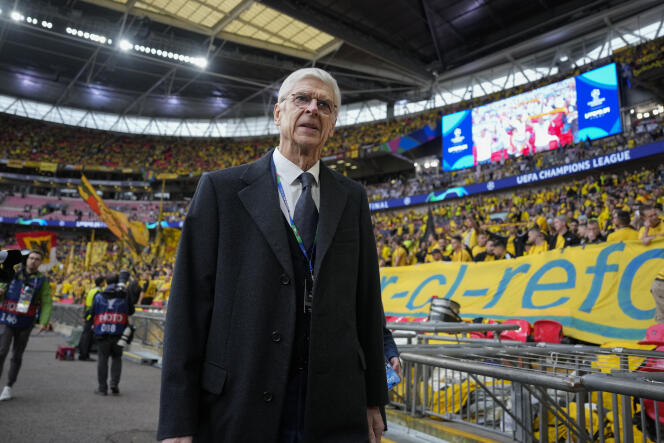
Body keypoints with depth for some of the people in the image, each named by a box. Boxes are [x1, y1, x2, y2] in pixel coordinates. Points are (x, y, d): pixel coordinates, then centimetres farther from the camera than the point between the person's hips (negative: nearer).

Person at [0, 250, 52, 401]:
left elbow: (47, 303, -5)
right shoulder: (13, 273, 1)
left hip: (25, 323, 0)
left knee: (17, 356, 8)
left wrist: (43, 322, -17)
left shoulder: (42, 279, -3)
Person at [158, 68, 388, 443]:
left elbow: (367, 300, 7)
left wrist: (373, 399, 8)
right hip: (239, 410, -2)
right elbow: (189, 303, -5)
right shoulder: (221, 188, -2)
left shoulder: (352, 198, 7)